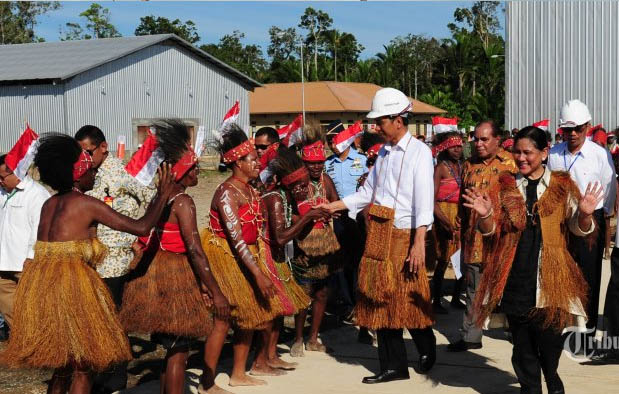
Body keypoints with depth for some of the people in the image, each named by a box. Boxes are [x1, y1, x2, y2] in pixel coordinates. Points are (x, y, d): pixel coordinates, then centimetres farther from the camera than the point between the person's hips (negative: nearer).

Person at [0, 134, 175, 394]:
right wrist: (162, 196, 3)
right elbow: (141, 227, -10)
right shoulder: (87, 204, -9)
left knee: (61, 365, 18)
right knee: (82, 367, 5)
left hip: (39, 285, 7)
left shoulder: (49, 204, 11)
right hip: (71, 286, -7)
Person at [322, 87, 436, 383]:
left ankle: (426, 349, 30)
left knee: (408, 301, 3)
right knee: (380, 300, 8)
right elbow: (367, 192, 17)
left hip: (403, 236, -7)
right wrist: (334, 206, 11)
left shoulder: (419, 152, -9)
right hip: (378, 234, 7)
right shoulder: (384, 153, 13)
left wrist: (419, 244, -20)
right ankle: (393, 366, 18)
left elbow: (424, 201, -15)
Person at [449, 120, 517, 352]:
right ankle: (470, 336, 14)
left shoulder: (511, 163, -3)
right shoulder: (469, 166, 11)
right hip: (473, 237, 4)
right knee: (474, 289, 9)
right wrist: (462, 229, 14)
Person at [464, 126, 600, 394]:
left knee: (549, 340, 1)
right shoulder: (505, 187, 8)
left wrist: (584, 214, -20)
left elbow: (579, 229, 2)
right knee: (522, 344, 8)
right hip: (515, 278, 2)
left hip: (549, 278, -2)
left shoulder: (562, 186, 3)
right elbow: (491, 230, 6)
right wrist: (485, 215, -16)